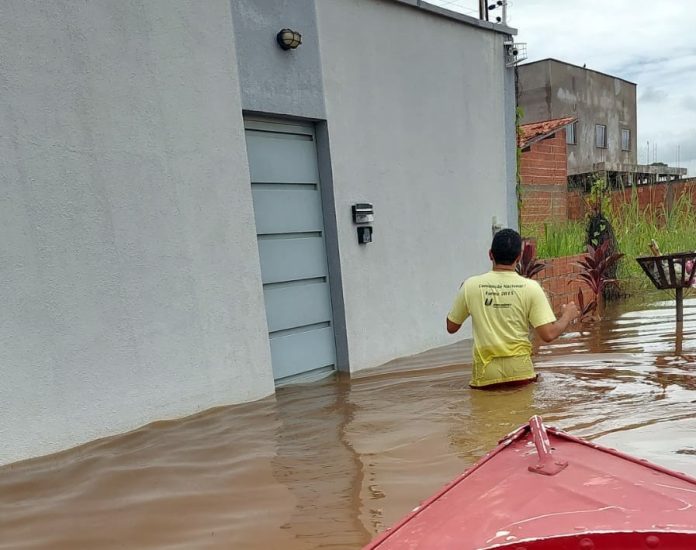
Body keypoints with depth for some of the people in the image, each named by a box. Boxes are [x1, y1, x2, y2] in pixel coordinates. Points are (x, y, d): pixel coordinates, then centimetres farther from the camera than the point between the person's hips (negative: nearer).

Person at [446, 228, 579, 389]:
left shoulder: (470, 285, -1)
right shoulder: (530, 287, -4)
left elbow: (451, 327, 10)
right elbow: (548, 335, -6)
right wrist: (567, 316, 15)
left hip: (486, 373, 0)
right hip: (520, 371, 0)